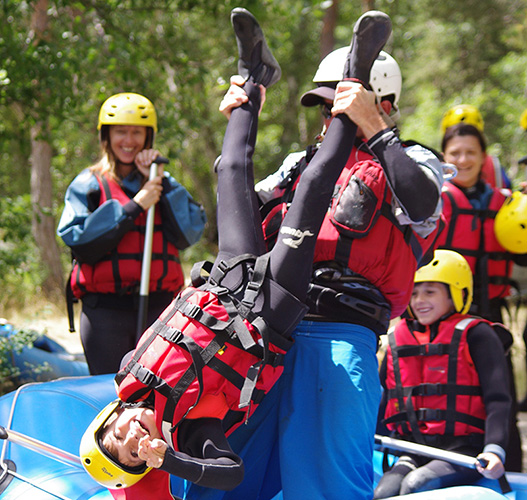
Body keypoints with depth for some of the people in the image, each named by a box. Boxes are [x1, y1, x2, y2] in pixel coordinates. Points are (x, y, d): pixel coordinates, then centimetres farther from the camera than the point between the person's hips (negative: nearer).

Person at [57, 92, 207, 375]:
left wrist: (161, 184, -5)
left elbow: (189, 234, -1)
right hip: (104, 311, -2)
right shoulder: (88, 184, 6)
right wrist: (133, 207, -12)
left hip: (159, 309, 3)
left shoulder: (164, 184, 14)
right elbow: (78, 241, -10)